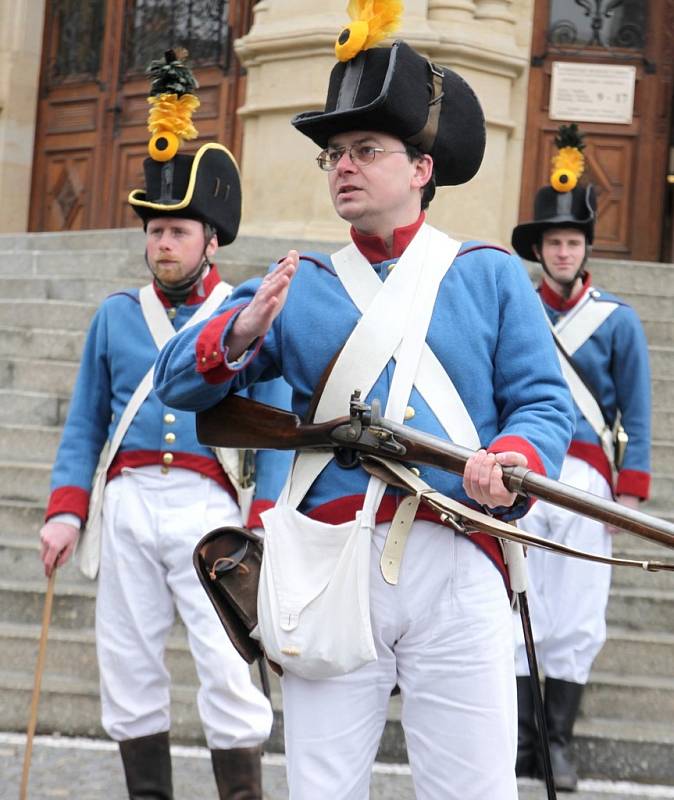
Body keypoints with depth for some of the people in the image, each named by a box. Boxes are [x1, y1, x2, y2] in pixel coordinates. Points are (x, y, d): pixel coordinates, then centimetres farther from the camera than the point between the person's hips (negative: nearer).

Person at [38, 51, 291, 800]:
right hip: (128, 502, 3)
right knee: (128, 668, 8)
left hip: (207, 505, -3)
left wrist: (264, 527, -10)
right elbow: (85, 423, 11)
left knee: (230, 670, -8)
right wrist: (64, 511, 1)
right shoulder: (116, 314, 9)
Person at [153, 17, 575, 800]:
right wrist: (242, 331, -12)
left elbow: (543, 403, 4)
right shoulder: (297, 286, 13)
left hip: (454, 565, -1)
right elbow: (175, 382, 8)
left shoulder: (491, 275, 9)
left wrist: (512, 464, -19)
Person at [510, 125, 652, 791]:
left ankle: (558, 743, 9)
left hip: (585, 479, 0)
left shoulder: (616, 319, 6)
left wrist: (631, 489, -3)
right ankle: (520, 741, 8)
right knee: (519, 617, 1)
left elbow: (636, 411, 5)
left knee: (578, 623, 0)